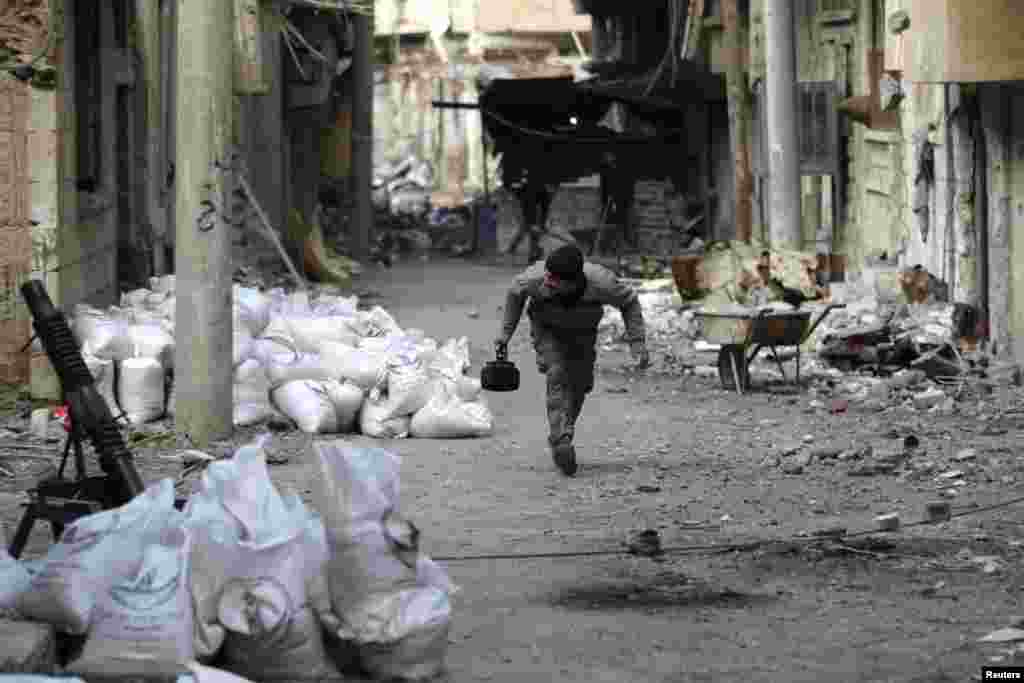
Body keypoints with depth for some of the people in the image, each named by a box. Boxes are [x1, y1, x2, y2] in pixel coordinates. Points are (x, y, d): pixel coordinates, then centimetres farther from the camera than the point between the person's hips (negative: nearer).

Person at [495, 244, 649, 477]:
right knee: (557, 377, -22)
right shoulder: (536, 279, -38)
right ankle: (561, 440, -27)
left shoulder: (601, 283, -39)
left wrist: (638, 344, -20)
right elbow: (516, 292, -12)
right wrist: (506, 332, -8)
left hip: (582, 333, 2)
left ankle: (562, 435, 29)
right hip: (547, 329, -1)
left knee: (580, 384, 6)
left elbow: (629, 302, -17)